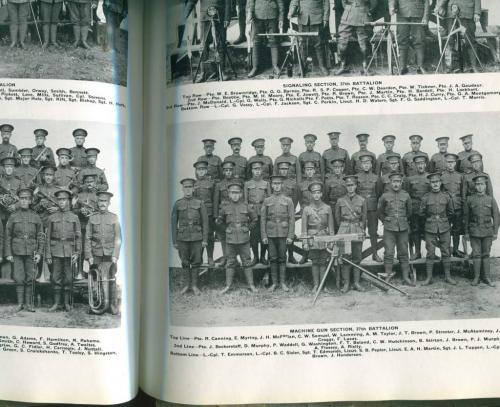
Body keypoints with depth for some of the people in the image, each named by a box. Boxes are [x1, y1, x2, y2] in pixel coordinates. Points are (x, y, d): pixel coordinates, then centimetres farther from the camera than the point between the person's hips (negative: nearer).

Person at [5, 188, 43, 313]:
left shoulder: (36, 217, 5)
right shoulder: (13, 217, 4)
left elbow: (40, 236, 6)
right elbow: (7, 236, 5)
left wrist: (39, 253, -1)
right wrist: (8, 254, -1)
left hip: (31, 252, 0)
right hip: (17, 252, 0)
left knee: (30, 279, 2)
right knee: (19, 279, -1)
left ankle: (28, 303, 11)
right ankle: (20, 303, 9)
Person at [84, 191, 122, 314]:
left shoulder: (114, 217, 6)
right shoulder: (92, 218, 8)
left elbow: (118, 238, 3)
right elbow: (87, 238, 6)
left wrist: (115, 255, -6)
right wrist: (88, 256, -1)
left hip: (110, 254, -1)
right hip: (96, 254, 1)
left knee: (111, 280, -2)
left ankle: (113, 305, 5)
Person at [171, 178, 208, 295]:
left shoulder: (199, 203, 3)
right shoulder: (178, 204, 4)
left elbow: (205, 222, 3)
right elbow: (174, 223, 7)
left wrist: (205, 239, -2)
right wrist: (174, 241, 4)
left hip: (196, 237, 0)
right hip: (182, 237, 0)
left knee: (196, 261, 1)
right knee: (185, 262, 6)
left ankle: (194, 285, 13)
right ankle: (186, 284, 19)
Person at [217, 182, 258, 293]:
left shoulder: (246, 207, 0)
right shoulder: (225, 208, 1)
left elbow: (254, 219, 14)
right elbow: (219, 221, 16)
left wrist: (248, 228, 9)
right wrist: (228, 228, 12)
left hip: (244, 239, -1)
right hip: (230, 239, 1)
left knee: (247, 262, 4)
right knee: (230, 263, 7)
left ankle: (251, 284, 12)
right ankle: (228, 285, 14)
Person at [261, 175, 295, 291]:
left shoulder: (288, 201, 4)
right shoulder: (267, 201, 7)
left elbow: (292, 219, 1)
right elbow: (263, 219, 5)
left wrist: (290, 236, -5)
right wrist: (264, 236, -1)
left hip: (283, 234, -1)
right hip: (271, 234, 1)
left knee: (282, 258, 4)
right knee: (273, 259, 4)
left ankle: (283, 282, 12)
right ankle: (274, 283, 12)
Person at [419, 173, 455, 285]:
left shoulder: (446, 196, 2)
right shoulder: (426, 197, -2)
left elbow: (451, 212, 14)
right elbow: (421, 213, 6)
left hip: (444, 228, 1)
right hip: (430, 229, -1)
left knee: (446, 252, 5)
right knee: (430, 253, 1)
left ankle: (448, 276, 14)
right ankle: (429, 277, 7)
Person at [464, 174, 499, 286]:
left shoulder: (491, 199, 3)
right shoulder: (470, 199, 2)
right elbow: (466, 217, 6)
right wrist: (466, 232, 5)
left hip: (487, 231, 1)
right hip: (474, 232, 0)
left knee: (486, 254, 6)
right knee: (476, 254, 1)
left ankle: (486, 277, 13)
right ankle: (476, 277, 8)